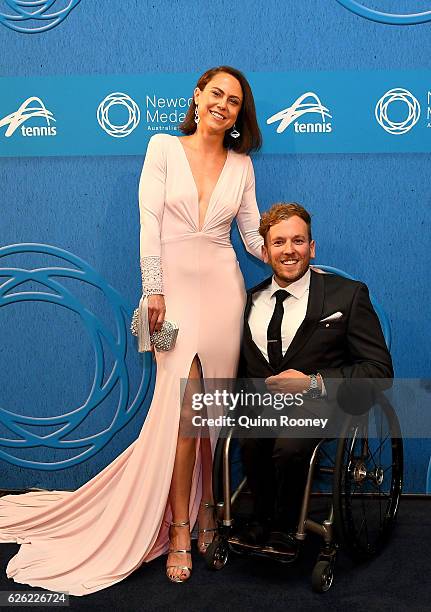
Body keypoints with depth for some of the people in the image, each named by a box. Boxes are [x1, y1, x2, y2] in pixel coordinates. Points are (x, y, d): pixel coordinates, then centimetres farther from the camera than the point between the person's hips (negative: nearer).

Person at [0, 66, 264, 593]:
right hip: (175, 285, -3)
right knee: (184, 403, -9)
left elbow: (253, 235, 11)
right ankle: (180, 528, 2)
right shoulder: (164, 147, 3)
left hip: (223, 287, 3)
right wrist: (154, 290, -10)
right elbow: (150, 221, -4)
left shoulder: (241, 165, 11)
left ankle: (207, 506, 20)